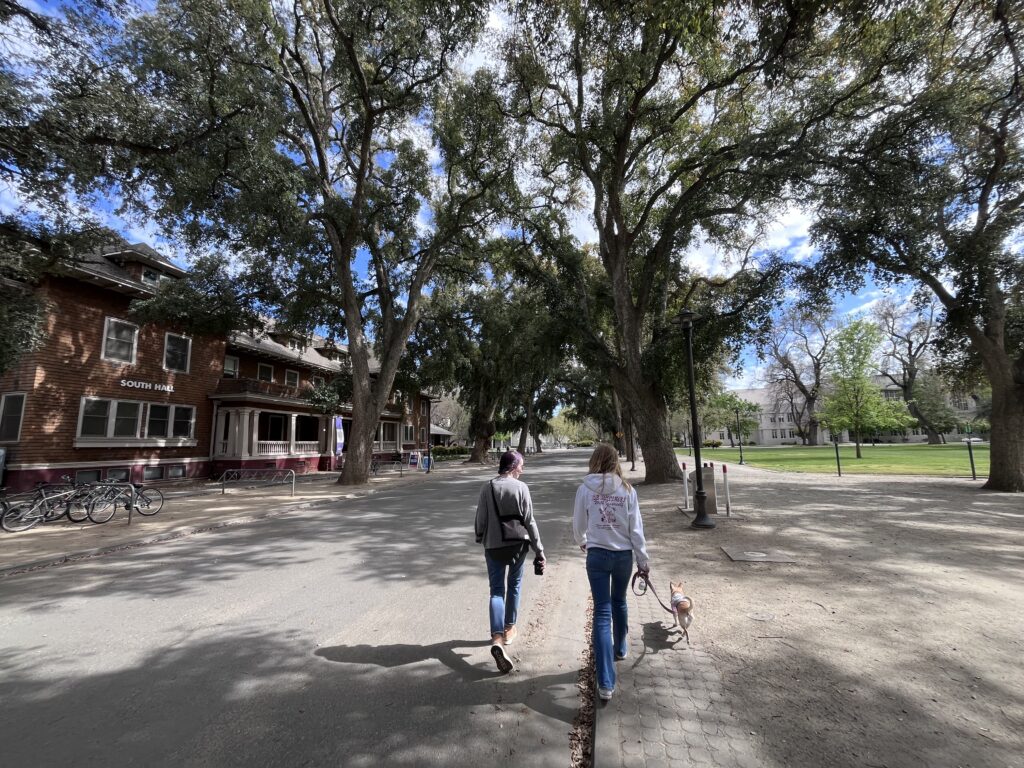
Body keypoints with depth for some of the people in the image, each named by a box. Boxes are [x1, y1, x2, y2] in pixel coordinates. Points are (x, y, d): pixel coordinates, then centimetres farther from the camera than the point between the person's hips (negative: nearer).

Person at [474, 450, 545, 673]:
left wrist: (480, 538, 19)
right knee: (514, 586, 19)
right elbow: (529, 521, -10)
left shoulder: (487, 487, -6)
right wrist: (539, 550, -4)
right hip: (517, 544, -1)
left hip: (494, 546, 1)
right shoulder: (521, 487, -11)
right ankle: (509, 629, 33)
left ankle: (497, 638, -12)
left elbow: (481, 518, -1)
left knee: (497, 590, 4)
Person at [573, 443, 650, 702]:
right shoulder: (627, 490, -6)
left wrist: (583, 542, 23)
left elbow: (578, 525, 2)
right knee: (619, 602, 26)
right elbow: (636, 528, -4)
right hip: (623, 554, 2)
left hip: (597, 554, -2)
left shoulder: (585, 489, -8)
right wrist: (643, 560, 6)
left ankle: (606, 683, 1)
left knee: (602, 612, 2)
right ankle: (620, 648, 48)